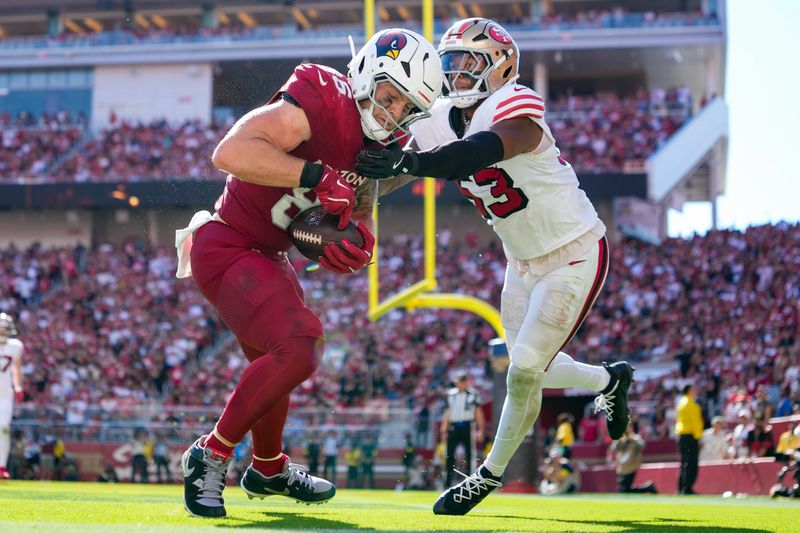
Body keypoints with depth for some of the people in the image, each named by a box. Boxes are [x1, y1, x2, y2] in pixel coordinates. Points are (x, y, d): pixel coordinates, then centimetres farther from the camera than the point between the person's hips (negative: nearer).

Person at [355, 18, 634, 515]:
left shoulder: (517, 109, -26)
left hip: (574, 254, -8)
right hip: (524, 262, 8)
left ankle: (491, 475, 10)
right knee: (532, 369, 16)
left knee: (524, 371, -10)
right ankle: (609, 380, 46)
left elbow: (480, 151, -48)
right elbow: (381, 178, -4)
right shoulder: (440, 122, -2)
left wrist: (409, 162, -60)